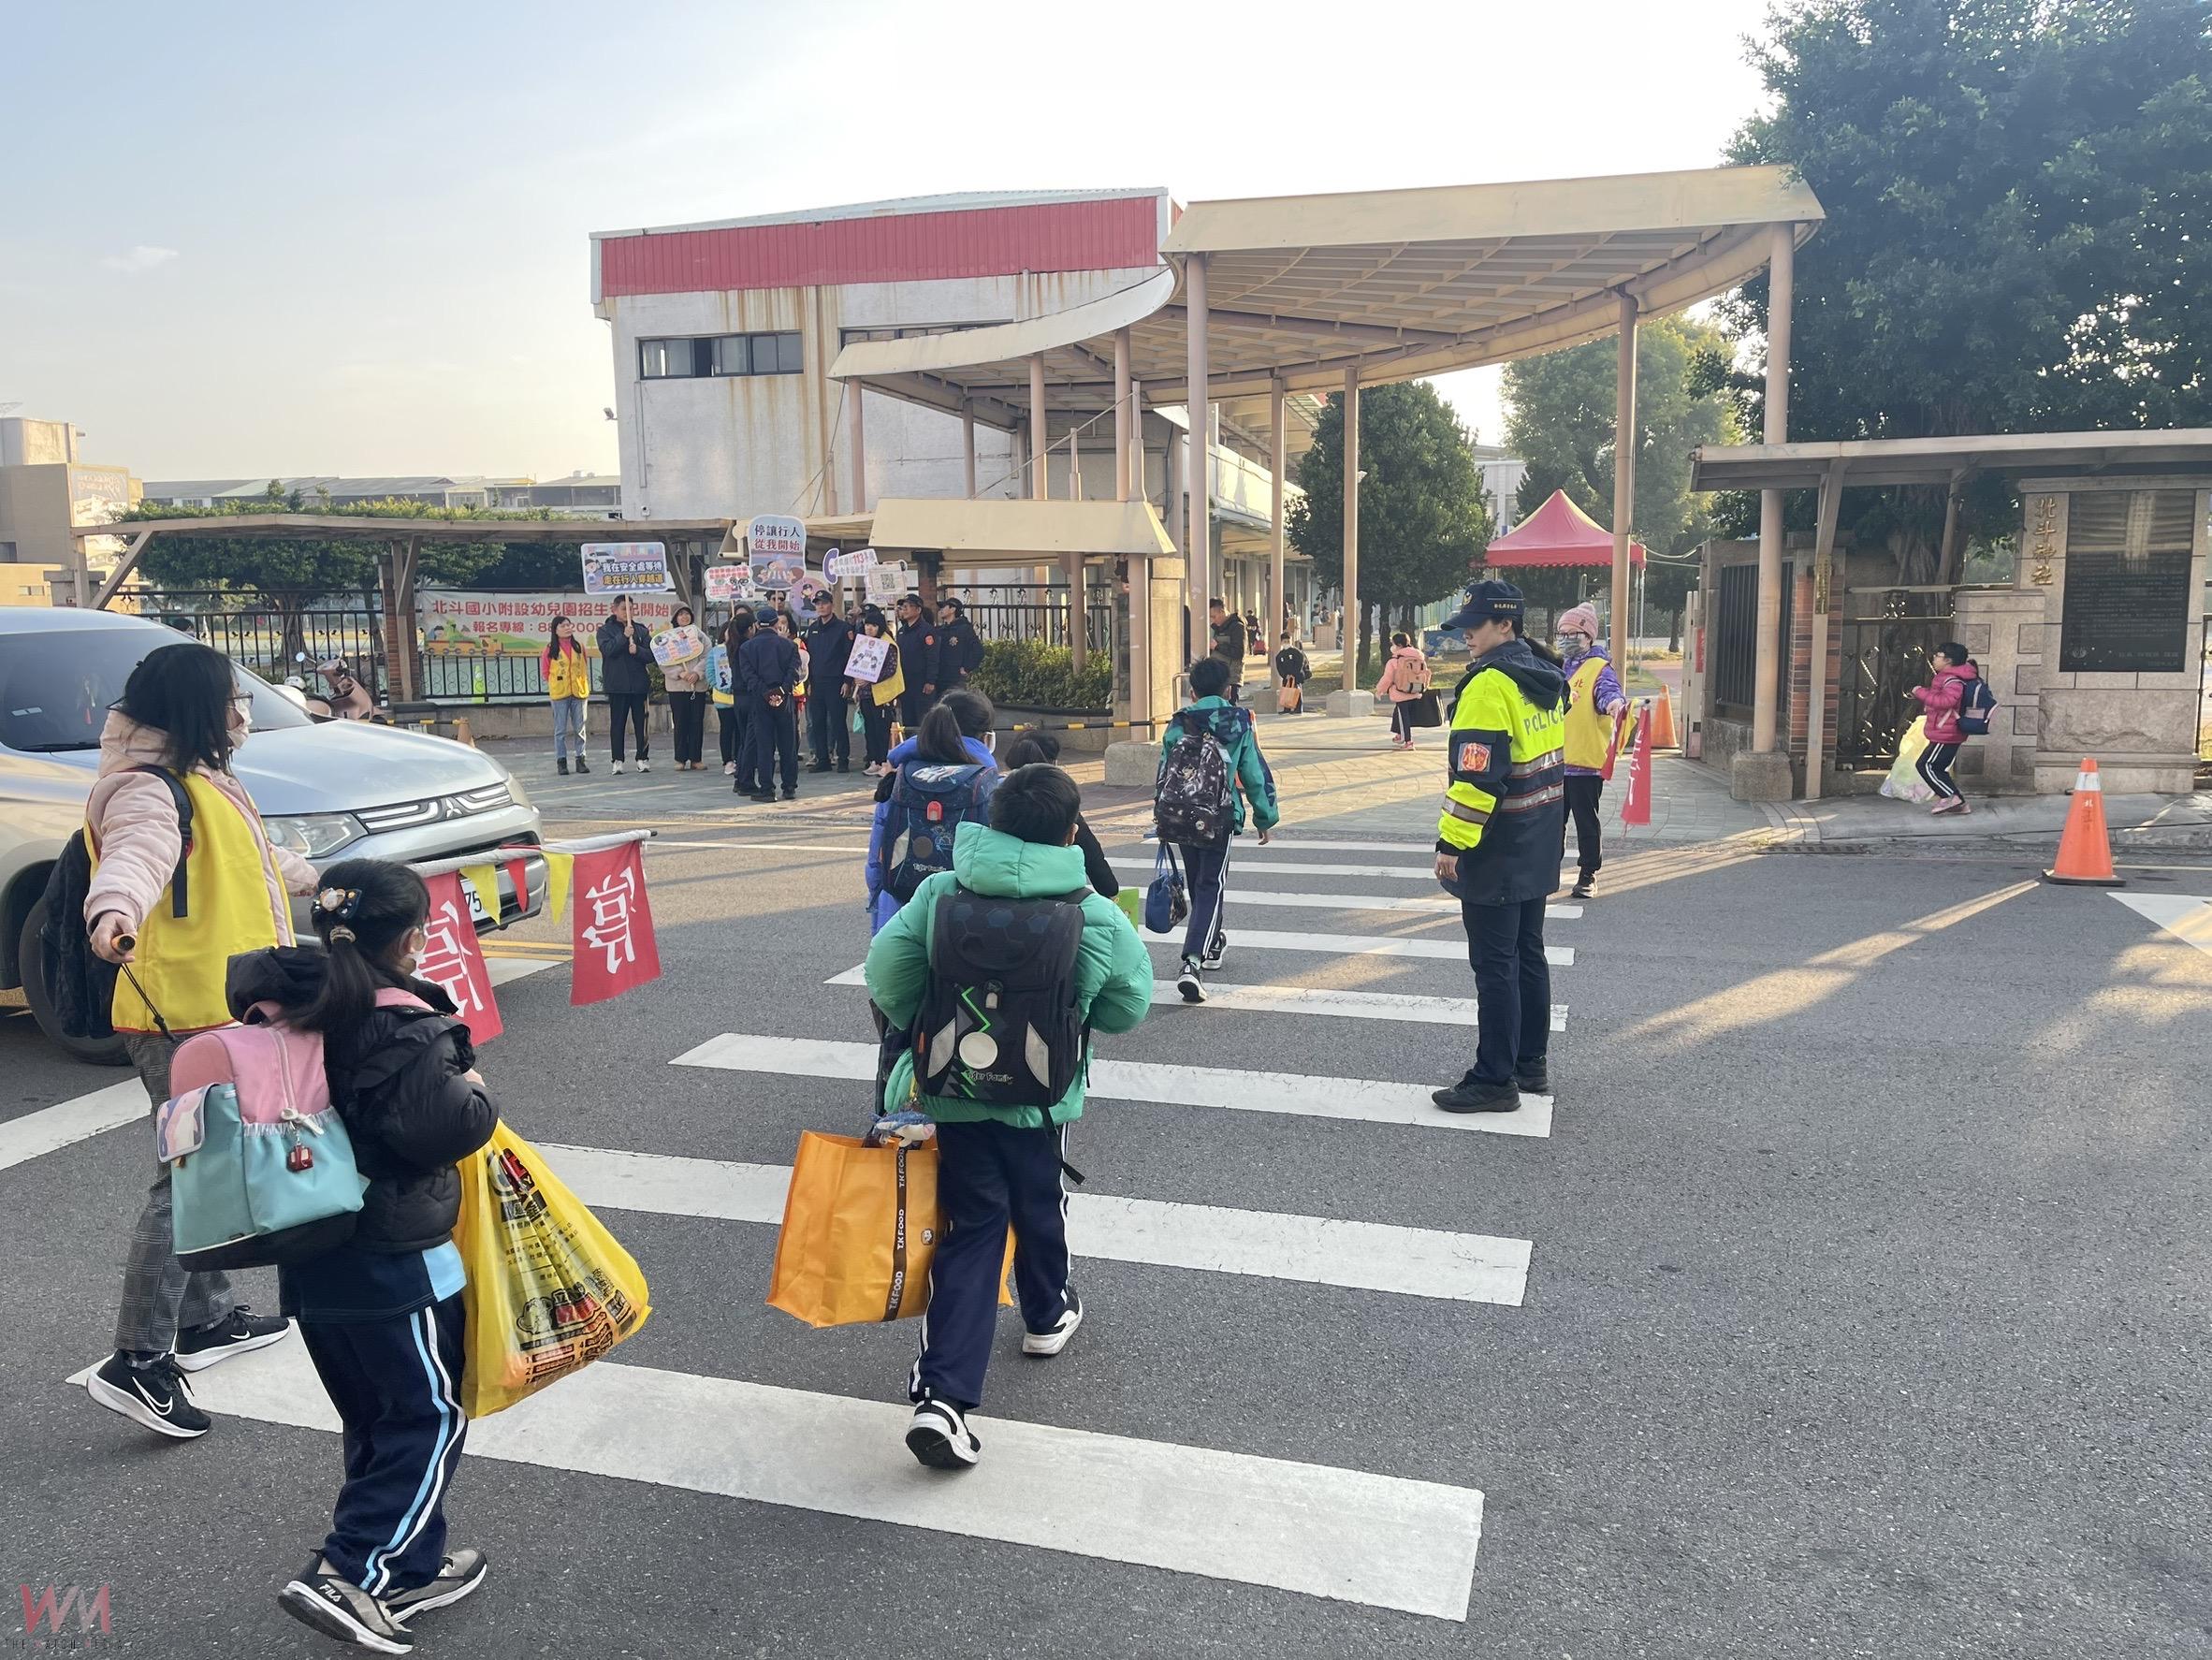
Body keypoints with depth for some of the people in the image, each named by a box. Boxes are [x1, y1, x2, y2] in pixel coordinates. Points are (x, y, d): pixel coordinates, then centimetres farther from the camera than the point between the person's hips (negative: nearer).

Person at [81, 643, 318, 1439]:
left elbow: (249, 856, 35)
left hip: (221, 1013, 11)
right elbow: (136, 855, -40)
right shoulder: (149, 792, -17)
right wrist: (113, 913, -61)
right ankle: (137, 1361, -6)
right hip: (183, 1018, -11)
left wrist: (312, 875, 52)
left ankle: (207, 1320, 31)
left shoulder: (200, 782, 16)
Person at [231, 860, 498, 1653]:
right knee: (431, 1415, 6)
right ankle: (351, 1575, 1)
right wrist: (476, 1095, -8)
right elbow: (443, 1129, -27)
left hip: (307, 1255, 8)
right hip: (391, 1263, -8)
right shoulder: (404, 1030, -22)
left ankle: (410, 1569, 30)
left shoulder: (288, 1006, 2)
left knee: (376, 1417, 19)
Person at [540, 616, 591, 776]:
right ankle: (561, 761, 5)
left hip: (579, 692, 2)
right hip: (559, 694, -2)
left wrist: (586, 687, 8)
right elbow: (545, 671, 5)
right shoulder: (551, 648, -1)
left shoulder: (579, 646, 6)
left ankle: (581, 760, 12)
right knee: (561, 730, 1)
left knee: (580, 728, 6)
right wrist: (555, 684, 3)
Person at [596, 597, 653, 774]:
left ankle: (643, 758, 9)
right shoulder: (605, 630, 5)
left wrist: (638, 650, -14)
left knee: (641, 722, 3)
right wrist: (624, 636, -17)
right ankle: (618, 760, 6)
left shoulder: (641, 629, 11)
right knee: (617, 723, 1)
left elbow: (651, 654, 5)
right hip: (617, 684, -2)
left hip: (639, 683, 2)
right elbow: (607, 650, -12)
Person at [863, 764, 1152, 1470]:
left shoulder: (939, 893, -12)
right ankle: (1048, 1316, 51)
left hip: (953, 1093, 1)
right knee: (1038, 1209, 25)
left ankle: (942, 1396, -4)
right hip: (1040, 1101, -1)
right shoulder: (1097, 917, -15)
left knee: (971, 1231, 7)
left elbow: (886, 974, -11)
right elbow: (1126, 1009, -4)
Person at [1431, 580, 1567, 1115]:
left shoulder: (1490, 684, -19)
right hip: (1538, 849, 10)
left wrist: (1451, 844, -20)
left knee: (1494, 965, -3)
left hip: (1496, 852, -10)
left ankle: (1495, 1079, 4)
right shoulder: (1542, 679, 11)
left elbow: (1476, 775, -24)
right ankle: (1532, 1064, 27)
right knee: (1528, 953, 17)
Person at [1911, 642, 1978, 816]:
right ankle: (1959, 804, 15)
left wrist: (1921, 692, -27)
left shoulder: (1953, 680, -19)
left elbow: (1946, 700, -36)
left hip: (1945, 735, -11)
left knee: (1925, 765, -9)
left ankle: (1950, 796, -8)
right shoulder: (1947, 677, 16)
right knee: (1937, 768, 13)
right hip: (1949, 734, 11)